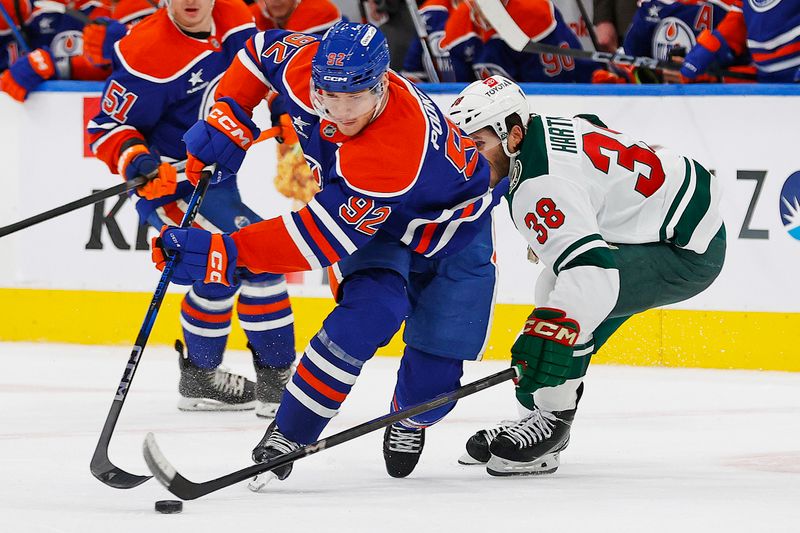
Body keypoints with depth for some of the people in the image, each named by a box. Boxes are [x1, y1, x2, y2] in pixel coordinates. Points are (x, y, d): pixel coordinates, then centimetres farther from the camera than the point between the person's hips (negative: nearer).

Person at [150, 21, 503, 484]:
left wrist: (222, 253, -46)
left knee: (438, 360, -9)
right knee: (369, 312, -25)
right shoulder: (305, 67, -28)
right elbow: (264, 50, -2)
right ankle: (286, 437, -18)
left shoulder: (396, 149, -45)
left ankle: (410, 422, 28)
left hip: (453, 225, -4)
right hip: (377, 225, 4)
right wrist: (225, 121, -13)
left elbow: (321, 237, -44)